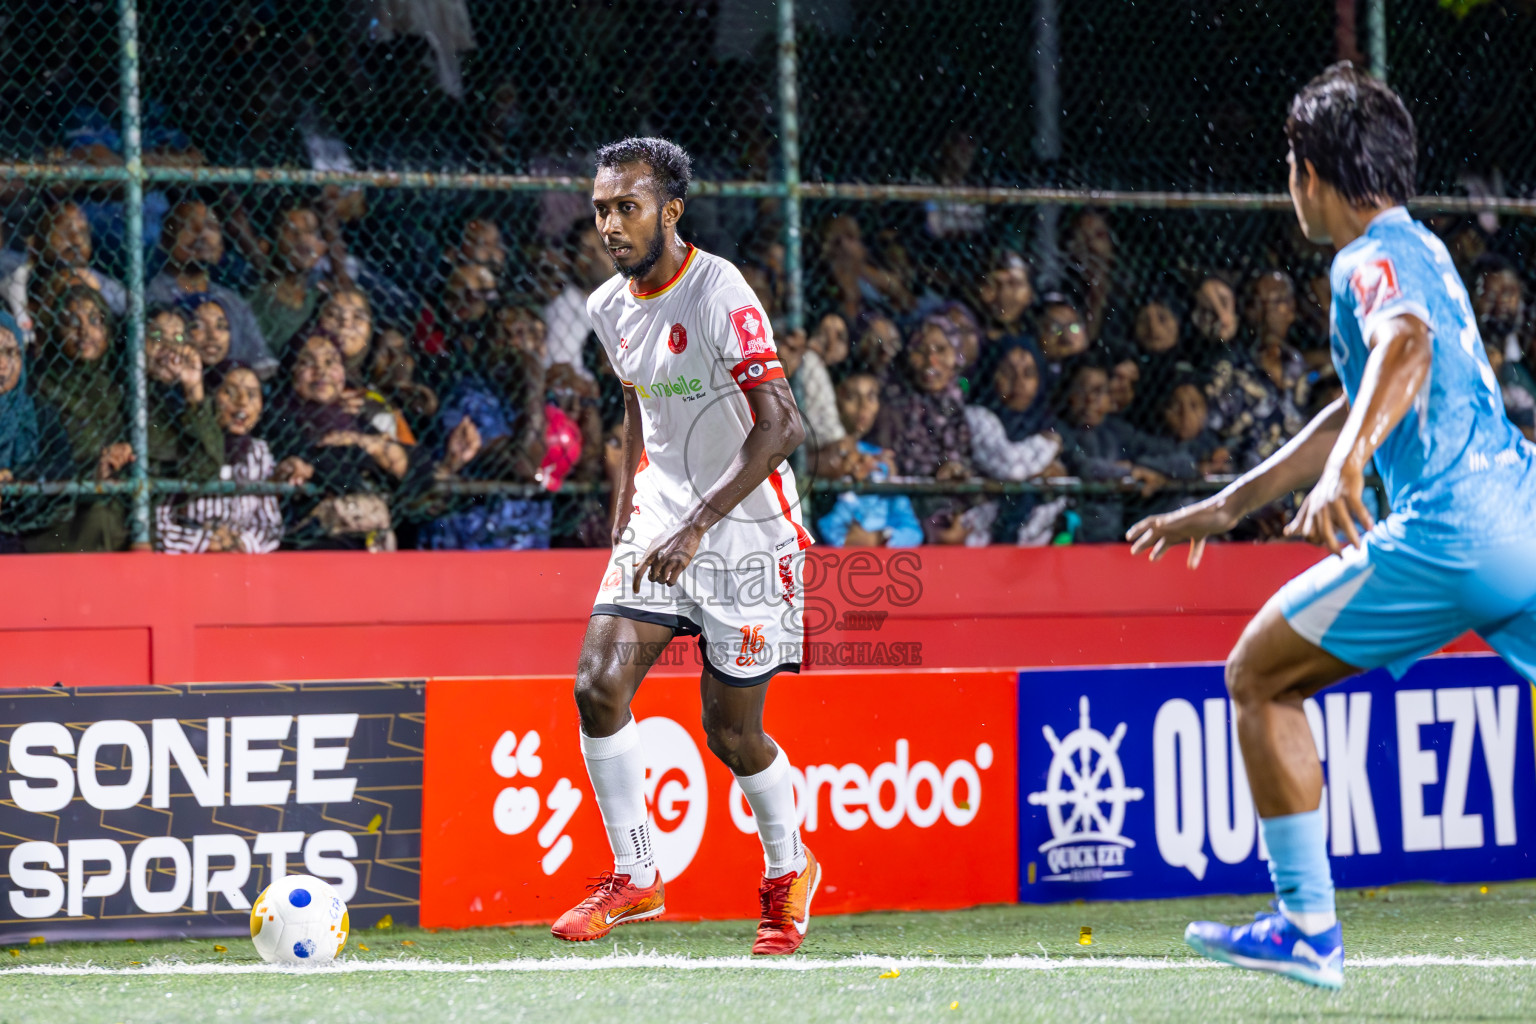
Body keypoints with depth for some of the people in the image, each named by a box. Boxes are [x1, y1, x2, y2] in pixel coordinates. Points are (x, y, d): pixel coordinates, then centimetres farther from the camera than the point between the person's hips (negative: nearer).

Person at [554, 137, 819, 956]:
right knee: (599, 685, -12)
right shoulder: (611, 306, 5)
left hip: (747, 535, -6)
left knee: (731, 731, 0)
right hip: (661, 525, 6)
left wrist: (697, 524, -30)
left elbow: (780, 426, -25)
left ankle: (788, 869, 27)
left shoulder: (720, 296, -19)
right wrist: (624, 523, 18)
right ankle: (634, 880, -1)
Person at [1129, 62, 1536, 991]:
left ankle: (1308, 926, 5)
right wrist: (1231, 504, 39)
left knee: (1258, 677, 5)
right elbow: (1363, 407, 35)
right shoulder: (1418, 248, 25)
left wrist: (1346, 466, -43)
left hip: (1449, 529, -9)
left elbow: (1406, 343, -29)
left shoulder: (1374, 257, -4)